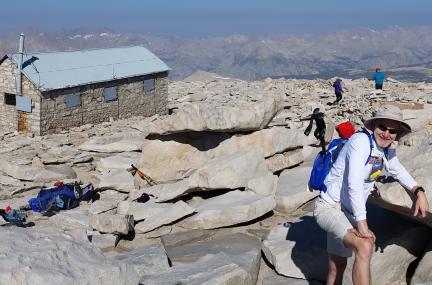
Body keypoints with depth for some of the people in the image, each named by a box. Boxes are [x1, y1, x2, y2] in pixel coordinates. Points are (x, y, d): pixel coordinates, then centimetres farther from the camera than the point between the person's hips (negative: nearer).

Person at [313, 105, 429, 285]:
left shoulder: (388, 151, 6)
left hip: (348, 212, 9)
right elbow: (354, 184, -28)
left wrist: (419, 192, 9)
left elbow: (398, 171, 26)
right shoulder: (361, 141, -21)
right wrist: (362, 224, -30)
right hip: (329, 207, -9)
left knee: (337, 267, 19)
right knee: (365, 246, -32)